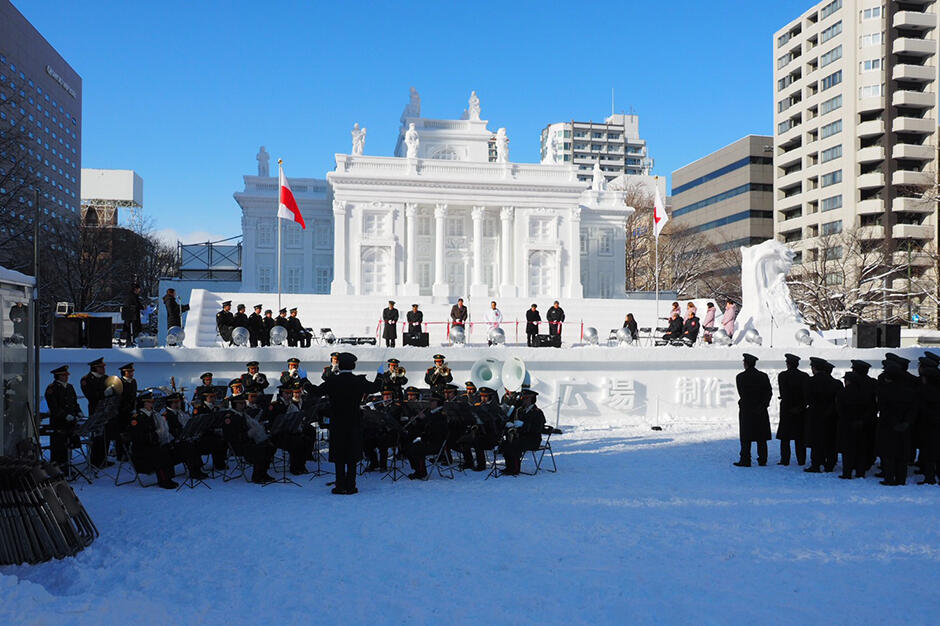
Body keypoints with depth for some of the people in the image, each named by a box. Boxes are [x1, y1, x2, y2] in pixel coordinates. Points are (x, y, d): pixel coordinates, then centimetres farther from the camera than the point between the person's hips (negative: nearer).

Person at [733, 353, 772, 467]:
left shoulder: (740, 377, -8)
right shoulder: (763, 376, 3)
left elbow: (742, 394, -9)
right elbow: (769, 393, -3)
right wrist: (762, 405, -6)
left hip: (746, 410, -3)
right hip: (761, 411, 3)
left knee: (746, 437, 1)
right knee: (761, 437, 10)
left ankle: (745, 460, 0)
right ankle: (762, 460, 12)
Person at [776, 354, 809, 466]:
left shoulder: (782, 375, -9)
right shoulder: (804, 376, -1)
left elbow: (783, 393, -10)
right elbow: (807, 393, -4)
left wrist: (789, 407, -2)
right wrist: (801, 406, -1)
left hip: (787, 409, -3)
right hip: (801, 410, 3)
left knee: (785, 436, 4)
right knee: (800, 437, 10)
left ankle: (785, 460, 2)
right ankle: (801, 460, 11)